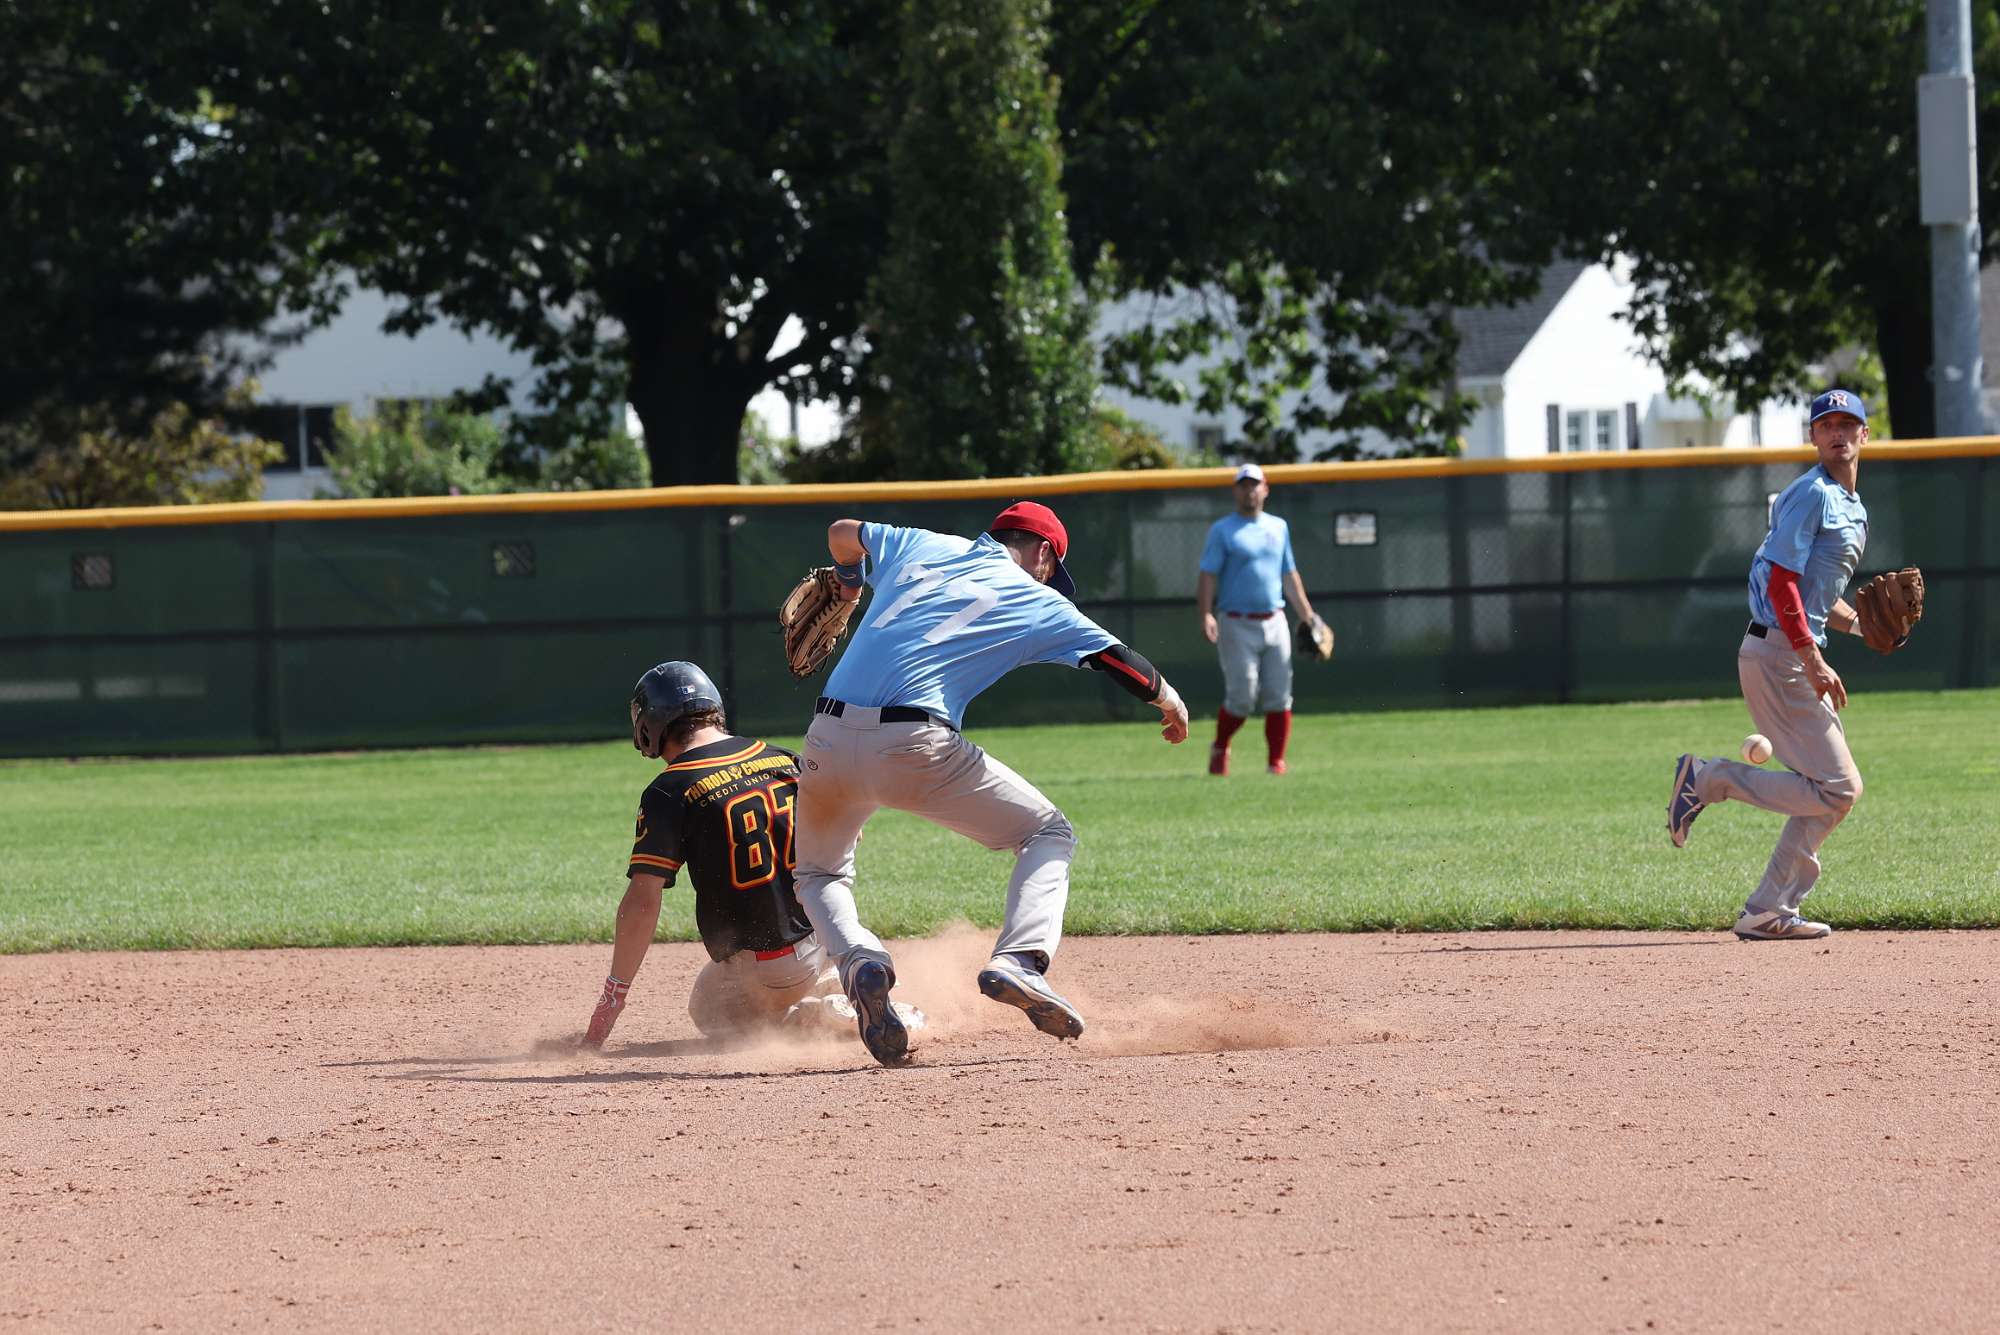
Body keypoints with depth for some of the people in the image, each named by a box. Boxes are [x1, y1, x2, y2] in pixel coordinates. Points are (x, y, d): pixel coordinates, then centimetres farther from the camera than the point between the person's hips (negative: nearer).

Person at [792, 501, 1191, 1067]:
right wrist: (1168, 700, 38)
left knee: (819, 874, 28)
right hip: (914, 745, -4)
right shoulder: (1035, 601, 12)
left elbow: (841, 533, 40)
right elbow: (1118, 660, 17)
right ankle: (1019, 960, -11)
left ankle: (859, 961, -5)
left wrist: (848, 584, 61)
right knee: (1049, 835, 14)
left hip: (827, 739, 4)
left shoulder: (923, 546, 23)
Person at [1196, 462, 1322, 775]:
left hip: (1275, 621, 4)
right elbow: (1208, 575, -7)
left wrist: (1308, 618, 13)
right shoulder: (1222, 530, 0)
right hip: (1237, 626, -4)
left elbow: (1289, 575, 19)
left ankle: (1276, 762, 3)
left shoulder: (1279, 527, 14)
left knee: (1279, 698, -2)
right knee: (1242, 698, -7)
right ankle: (1220, 749, 17)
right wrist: (1206, 614, -22)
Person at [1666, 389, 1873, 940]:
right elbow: (1781, 583, -19)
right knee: (1837, 787, -12)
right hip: (1776, 654, -10)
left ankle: (1769, 912, 13)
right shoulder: (1811, 494, -12)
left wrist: (1860, 624, 9)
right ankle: (1708, 779, -3)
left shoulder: (1851, 506, 19)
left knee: (1836, 791, 10)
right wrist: (1814, 663, -23)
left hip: (1799, 655, 10)